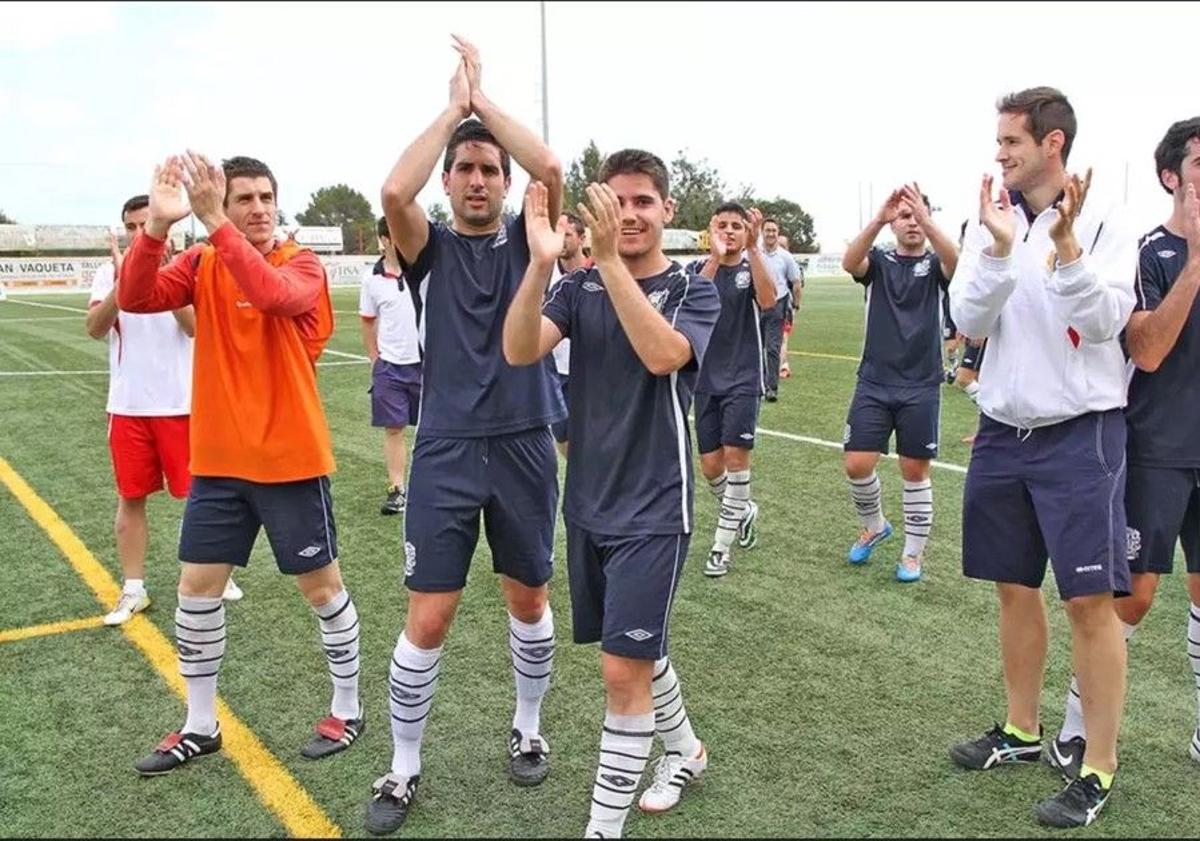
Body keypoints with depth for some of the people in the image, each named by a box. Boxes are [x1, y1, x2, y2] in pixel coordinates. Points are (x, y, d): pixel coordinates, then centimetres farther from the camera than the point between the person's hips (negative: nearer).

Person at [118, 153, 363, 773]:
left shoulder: (302, 265, -8)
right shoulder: (201, 264, 4)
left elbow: (272, 294, -31)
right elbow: (136, 298, -13)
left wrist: (214, 222, -33)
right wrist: (157, 224, -26)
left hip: (290, 459, -4)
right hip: (218, 459, 5)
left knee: (321, 587, 7)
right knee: (196, 588, 10)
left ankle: (347, 709, 26)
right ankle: (201, 725, 28)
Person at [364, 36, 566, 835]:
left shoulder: (524, 240, 4)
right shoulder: (433, 247, 2)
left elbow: (553, 169, -15)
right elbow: (393, 192, -20)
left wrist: (485, 100, -6)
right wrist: (453, 107, -11)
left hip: (524, 446, 1)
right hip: (447, 451, -1)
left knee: (530, 597, 15)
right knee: (428, 618, 1)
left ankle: (528, 731, 37)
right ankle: (404, 769, 19)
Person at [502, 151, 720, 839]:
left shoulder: (693, 292, -6)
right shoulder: (580, 288, 2)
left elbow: (662, 354, -28)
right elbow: (520, 351, -17)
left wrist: (610, 258, -35)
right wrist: (542, 261, -32)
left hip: (652, 510, -5)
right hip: (588, 504, 5)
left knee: (624, 670, -7)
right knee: (637, 651, 20)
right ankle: (686, 750, 46)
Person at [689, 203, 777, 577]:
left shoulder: (754, 266, -2)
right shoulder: (697, 268, 1)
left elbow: (767, 300, -24)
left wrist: (753, 247, -32)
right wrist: (715, 256, -32)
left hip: (743, 379, -2)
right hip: (706, 380, 2)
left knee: (735, 454, -10)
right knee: (711, 464, 5)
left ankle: (722, 545, 2)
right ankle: (743, 510, 35)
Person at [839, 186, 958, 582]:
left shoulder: (934, 265, 3)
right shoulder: (878, 262, 5)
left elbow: (955, 261, -22)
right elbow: (849, 262, -19)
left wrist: (927, 219, -37)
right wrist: (878, 218, -34)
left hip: (921, 387, -1)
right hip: (874, 383, 1)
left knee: (915, 470, 5)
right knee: (857, 464, -2)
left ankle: (914, 552, 20)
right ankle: (874, 526, 27)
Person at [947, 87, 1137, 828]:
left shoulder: (1106, 226, -6)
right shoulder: (990, 225, 5)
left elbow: (1105, 321, -17)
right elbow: (968, 321, -6)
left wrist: (1066, 245, -28)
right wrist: (999, 248, -19)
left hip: (1081, 433, -4)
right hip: (1004, 430, 5)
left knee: (1091, 599, -3)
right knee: (1015, 587, 14)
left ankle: (1100, 769, 10)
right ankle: (1023, 731, 31)